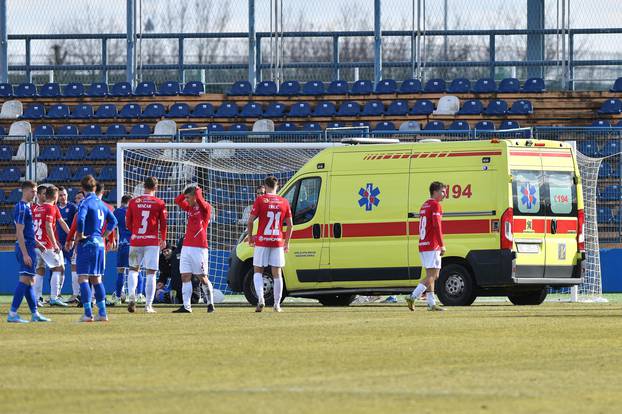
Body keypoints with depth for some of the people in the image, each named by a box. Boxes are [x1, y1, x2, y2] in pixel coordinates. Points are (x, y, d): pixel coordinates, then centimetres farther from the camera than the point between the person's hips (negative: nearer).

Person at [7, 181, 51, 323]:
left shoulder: (27, 207, 16)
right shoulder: (21, 208, -14)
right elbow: (19, 233, -20)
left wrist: (36, 243, 19)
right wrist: (25, 254, -23)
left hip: (28, 248, 10)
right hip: (25, 247, -10)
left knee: (29, 280, 12)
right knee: (25, 279, -13)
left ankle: (35, 313, 17)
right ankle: (12, 314, -16)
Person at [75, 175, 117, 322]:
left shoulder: (85, 203, -10)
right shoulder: (101, 203, 13)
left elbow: (80, 219, -26)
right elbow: (113, 221, 21)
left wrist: (79, 236, -14)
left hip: (86, 244, -7)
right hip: (99, 244, 7)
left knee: (83, 278, -5)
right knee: (96, 279, 14)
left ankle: (88, 313, -12)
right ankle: (102, 313, 12)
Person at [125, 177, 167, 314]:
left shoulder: (133, 202, 3)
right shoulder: (159, 203, -2)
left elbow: (128, 223, 8)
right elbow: (163, 223, 3)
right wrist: (163, 239, 19)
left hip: (136, 241, 2)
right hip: (153, 241, -2)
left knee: (133, 269, 16)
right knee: (151, 273, 1)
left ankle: (131, 296, -5)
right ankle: (148, 305, -2)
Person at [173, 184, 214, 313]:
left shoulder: (205, 207, -4)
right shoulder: (190, 207, 16)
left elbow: (199, 200, -22)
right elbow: (177, 200, 21)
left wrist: (197, 190, -3)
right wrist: (187, 191, 10)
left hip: (199, 248, -7)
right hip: (186, 247, 7)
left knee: (202, 277, -1)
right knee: (185, 277, -1)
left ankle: (210, 303, 12)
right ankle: (186, 306, -4)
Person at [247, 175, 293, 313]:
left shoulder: (260, 200, -5)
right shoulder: (284, 202, 3)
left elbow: (250, 221, -7)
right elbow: (290, 225, 5)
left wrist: (250, 237, 7)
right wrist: (287, 242, 15)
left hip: (262, 240, -2)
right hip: (278, 242, 2)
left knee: (258, 271, 8)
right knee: (277, 273, 8)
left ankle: (260, 299, -11)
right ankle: (277, 304, 9)